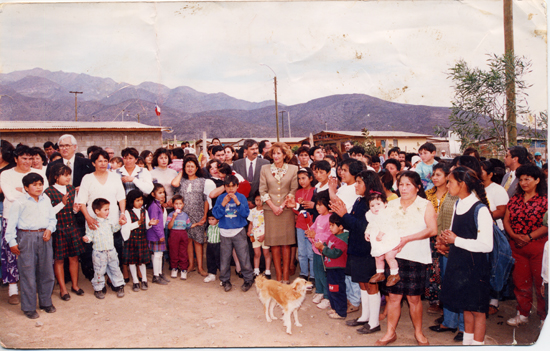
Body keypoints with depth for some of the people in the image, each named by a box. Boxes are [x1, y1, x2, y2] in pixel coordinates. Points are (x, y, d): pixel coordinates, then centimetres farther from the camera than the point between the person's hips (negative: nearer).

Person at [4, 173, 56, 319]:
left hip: (44, 237, 5)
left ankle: (46, 302, 28)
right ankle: (29, 307, 16)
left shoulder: (46, 200, 10)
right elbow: (11, 223, -4)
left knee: (46, 271, 11)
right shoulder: (19, 202, -5)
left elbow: (52, 218, 15)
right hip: (26, 238, -4)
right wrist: (12, 242, -6)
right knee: (28, 273, 2)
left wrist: (49, 229, -4)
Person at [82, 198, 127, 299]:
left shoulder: (108, 222, 7)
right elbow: (89, 235, -10)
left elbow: (114, 229, 25)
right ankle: (98, 289, 22)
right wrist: (86, 238, -31)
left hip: (111, 251, 5)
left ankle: (119, 286, 26)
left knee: (115, 269, 13)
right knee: (99, 271, 5)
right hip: (99, 252, -5)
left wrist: (119, 224, 10)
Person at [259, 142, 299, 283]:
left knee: (286, 243, 0)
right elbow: (263, 190, 4)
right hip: (270, 210, 1)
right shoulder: (265, 169, 6)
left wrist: (282, 205, -8)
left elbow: (293, 190, 1)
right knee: (274, 243, 2)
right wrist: (273, 206, -6)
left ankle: (286, 275, 7)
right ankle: (278, 276, 9)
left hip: (286, 209, -1)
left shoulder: (293, 169, 4)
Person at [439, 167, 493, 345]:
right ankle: (466, 342, 35)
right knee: (466, 307, 20)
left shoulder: (480, 209, -20)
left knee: (477, 310, 7)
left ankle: (477, 343, 21)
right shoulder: (457, 204, 5)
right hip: (458, 261, 8)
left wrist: (456, 240, -18)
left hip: (475, 264, -7)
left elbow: (486, 245, -22)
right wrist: (448, 236, -3)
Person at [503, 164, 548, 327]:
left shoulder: (545, 200, -5)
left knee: (541, 282, 1)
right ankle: (523, 314, 25)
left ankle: (544, 315, 17)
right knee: (520, 281, 11)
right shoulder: (515, 199, 10)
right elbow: (506, 220, 8)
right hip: (516, 246, 5)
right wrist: (514, 235, -8)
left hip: (538, 245, -4)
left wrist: (529, 237, -18)